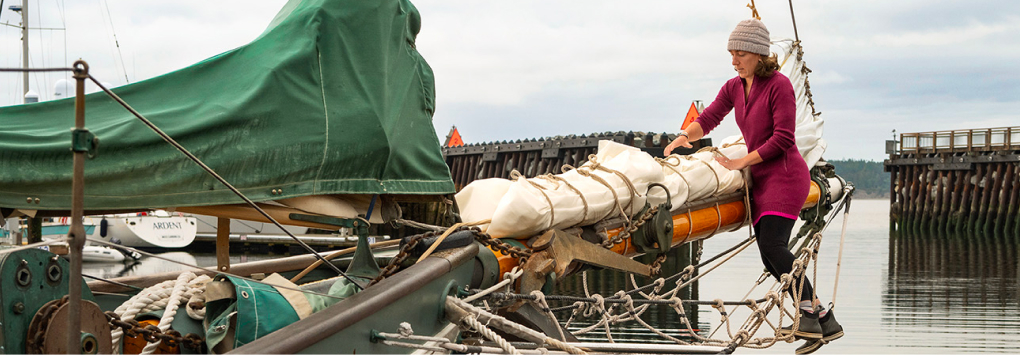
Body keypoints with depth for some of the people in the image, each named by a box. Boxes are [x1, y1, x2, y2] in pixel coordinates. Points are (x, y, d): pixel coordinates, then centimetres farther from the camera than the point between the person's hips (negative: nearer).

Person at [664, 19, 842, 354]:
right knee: (771, 257, 1)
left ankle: (809, 316, -18)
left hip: (785, 175, -8)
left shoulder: (779, 84, -12)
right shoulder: (734, 87, 10)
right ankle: (823, 322, 7)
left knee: (772, 244, -23)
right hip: (761, 179, 8)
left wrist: (741, 162, -13)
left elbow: (783, 138, -16)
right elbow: (708, 118, 12)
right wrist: (684, 137, -9)